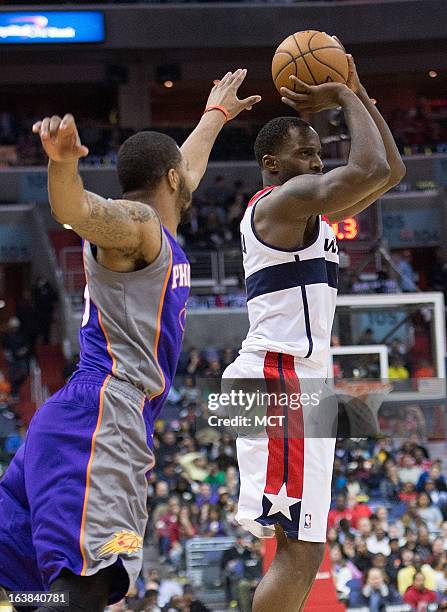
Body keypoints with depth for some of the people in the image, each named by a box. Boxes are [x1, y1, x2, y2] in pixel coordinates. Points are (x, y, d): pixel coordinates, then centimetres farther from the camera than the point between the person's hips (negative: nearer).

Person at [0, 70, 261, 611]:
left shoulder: (158, 231, 25)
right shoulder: (133, 222, -3)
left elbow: (188, 168, 47)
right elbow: (76, 210, -27)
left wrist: (217, 114, 63)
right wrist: (63, 160, -48)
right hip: (100, 418, -10)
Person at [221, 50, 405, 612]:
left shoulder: (311, 209, 22)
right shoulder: (283, 200, -8)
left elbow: (391, 170, 25)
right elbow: (371, 170, -23)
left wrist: (358, 95, 16)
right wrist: (346, 99, -8)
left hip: (291, 382, 11)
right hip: (281, 379, -11)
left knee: (300, 547, 10)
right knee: (300, 550, -16)